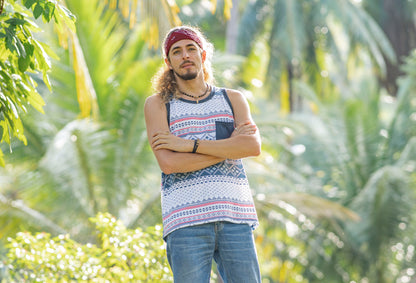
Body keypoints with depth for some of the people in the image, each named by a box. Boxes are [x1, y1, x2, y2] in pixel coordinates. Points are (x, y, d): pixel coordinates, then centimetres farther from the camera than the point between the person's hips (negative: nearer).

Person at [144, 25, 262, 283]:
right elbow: (168, 163, -6)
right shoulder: (157, 104, 11)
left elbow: (253, 146, -4)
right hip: (186, 222, -2)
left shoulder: (233, 99, 17)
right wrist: (229, 145, -4)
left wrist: (188, 145, -9)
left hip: (235, 218, 2)